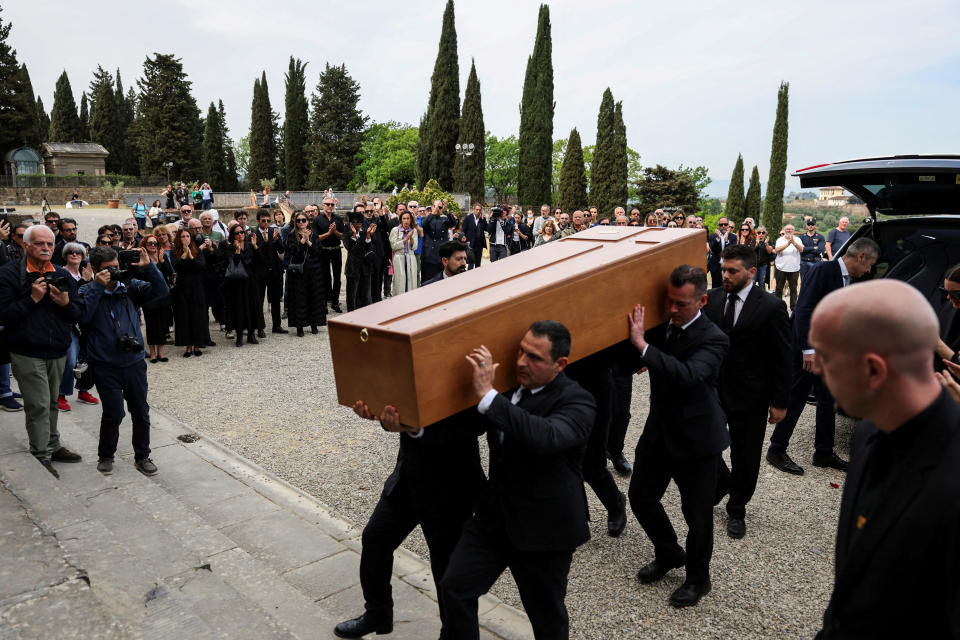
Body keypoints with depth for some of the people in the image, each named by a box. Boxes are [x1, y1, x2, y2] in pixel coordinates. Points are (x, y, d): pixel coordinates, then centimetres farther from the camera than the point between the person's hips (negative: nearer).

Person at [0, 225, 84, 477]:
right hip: (27, 353, -4)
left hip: (58, 352, 5)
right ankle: (41, 458, 8)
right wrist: (32, 299, -21)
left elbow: (79, 314, 6)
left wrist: (66, 303, -14)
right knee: (38, 405, -2)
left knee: (52, 403, 17)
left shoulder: (63, 275, 6)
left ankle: (52, 446, 30)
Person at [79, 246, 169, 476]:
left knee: (141, 411, 9)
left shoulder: (130, 286, 3)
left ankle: (142, 456, 26)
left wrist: (148, 267, -17)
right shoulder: (87, 292, -2)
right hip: (106, 366, -3)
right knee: (114, 412, -6)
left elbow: (161, 291, -5)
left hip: (134, 362, 3)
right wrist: (97, 287, -21)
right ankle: (105, 455, 19)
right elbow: (83, 317, -19)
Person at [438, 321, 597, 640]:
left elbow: (546, 437, -41)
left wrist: (487, 395, -42)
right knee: (454, 587, 7)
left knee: (546, 614, 14)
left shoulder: (577, 401, -19)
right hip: (495, 516, 5)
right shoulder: (510, 385, -2)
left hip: (543, 528, -5)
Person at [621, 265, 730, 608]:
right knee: (640, 496, 16)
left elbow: (688, 375, -38)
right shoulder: (661, 325, -2)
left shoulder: (713, 339, -20)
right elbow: (626, 365, 1)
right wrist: (635, 338, -18)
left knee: (697, 512, 9)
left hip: (696, 438, -6)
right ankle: (669, 554, 42)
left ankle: (697, 578, 35)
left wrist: (643, 345, -40)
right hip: (659, 431, 6)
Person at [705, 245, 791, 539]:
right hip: (711, 390, 3)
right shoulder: (712, 298, -2)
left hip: (749, 396, -3)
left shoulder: (772, 307, -13)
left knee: (745, 458, 12)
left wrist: (780, 402, -6)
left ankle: (736, 509, 34)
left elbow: (782, 359, -8)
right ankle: (721, 482, 42)